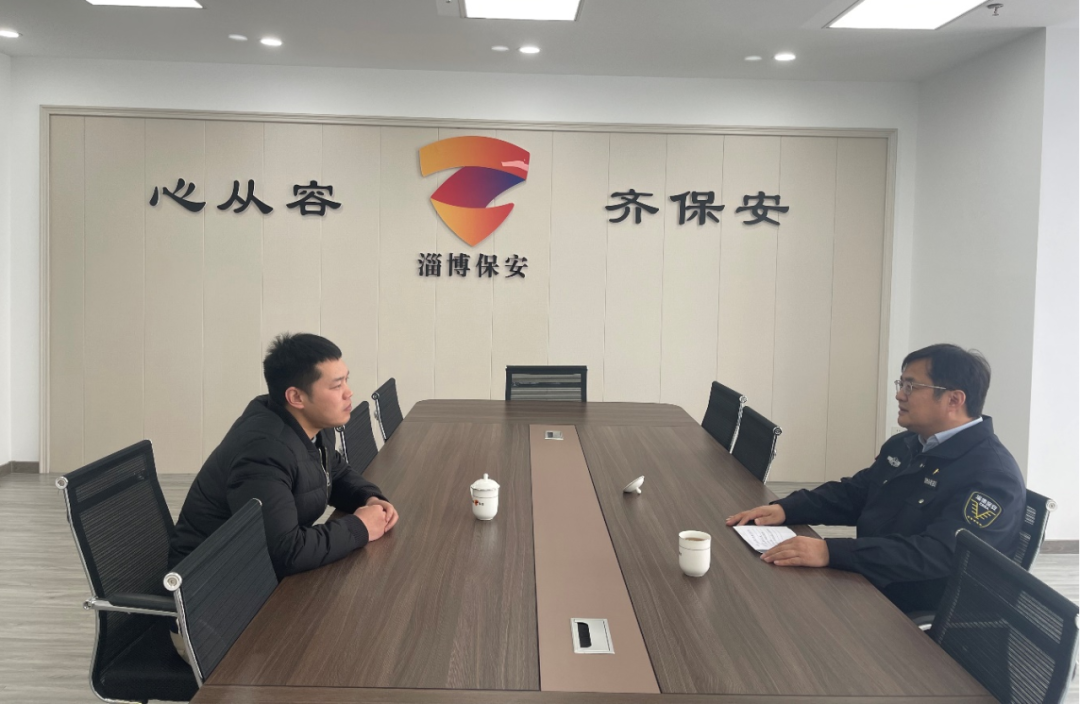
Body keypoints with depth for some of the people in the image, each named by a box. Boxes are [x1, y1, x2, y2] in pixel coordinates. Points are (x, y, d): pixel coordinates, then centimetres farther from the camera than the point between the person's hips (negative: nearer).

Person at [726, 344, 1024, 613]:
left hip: (926, 622, -8)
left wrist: (830, 552, -39)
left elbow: (938, 555, -31)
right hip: (867, 587, 8)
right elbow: (851, 495, 18)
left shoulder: (992, 475, -19)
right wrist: (784, 509, -1)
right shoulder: (904, 445, 10)